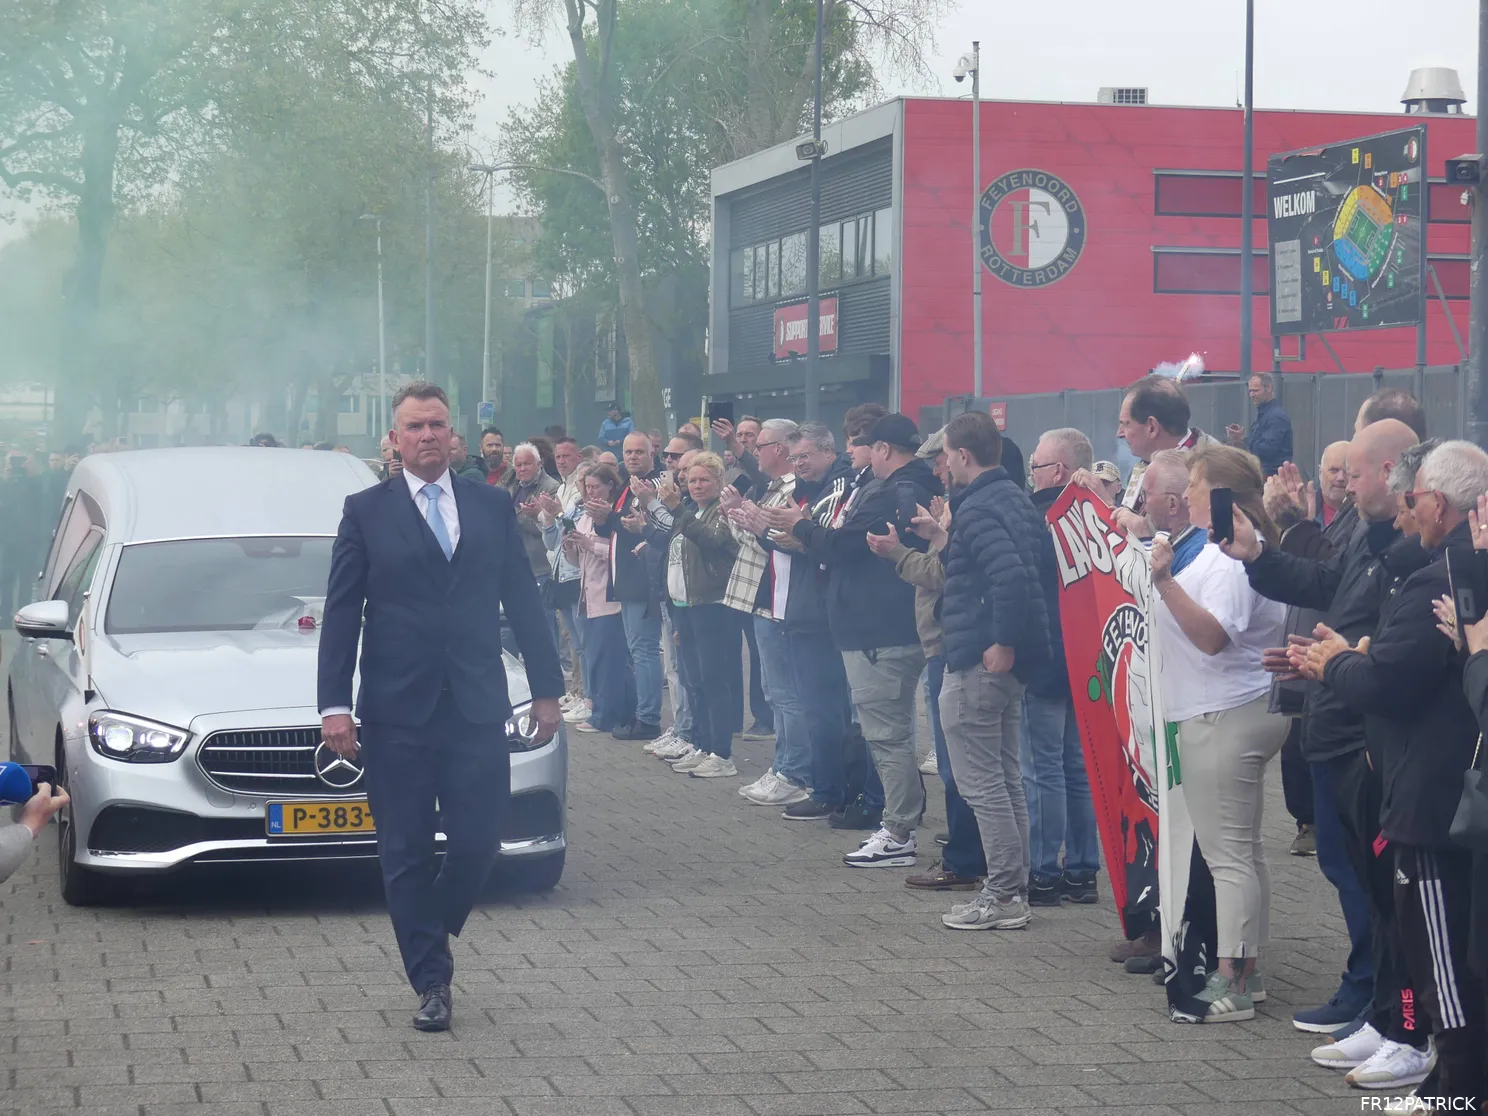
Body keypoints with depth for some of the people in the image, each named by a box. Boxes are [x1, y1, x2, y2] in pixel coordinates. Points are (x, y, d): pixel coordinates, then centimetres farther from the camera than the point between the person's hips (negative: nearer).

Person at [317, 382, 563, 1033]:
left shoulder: (493, 508, 9)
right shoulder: (366, 512, 2)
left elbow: (523, 602, 11)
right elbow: (340, 615, 0)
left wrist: (546, 688, 7)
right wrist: (335, 705, -7)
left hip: (477, 709, 2)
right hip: (396, 715, -2)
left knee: (478, 843, 0)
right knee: (408, 853, 2)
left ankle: (430, 933, 28)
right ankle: (431, 983, 12)